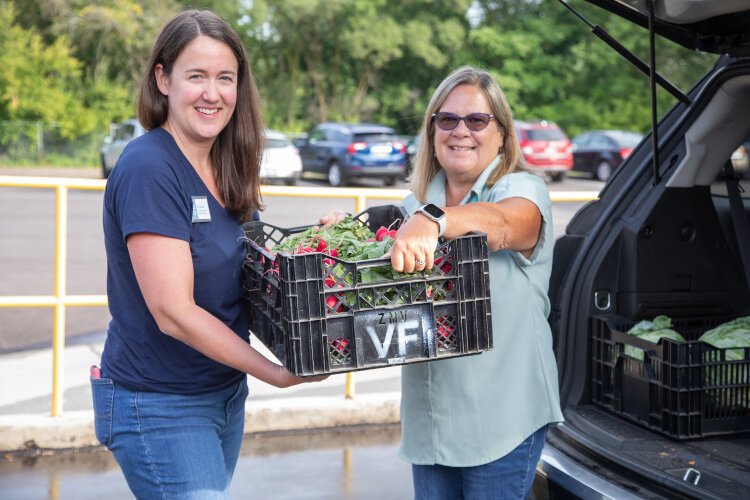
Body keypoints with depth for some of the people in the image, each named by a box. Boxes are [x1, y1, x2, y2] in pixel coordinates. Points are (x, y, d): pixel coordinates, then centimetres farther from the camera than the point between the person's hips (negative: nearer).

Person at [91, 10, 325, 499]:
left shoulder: (227, 168, 4)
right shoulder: (147, 170, -20)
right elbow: (174, 311, -24)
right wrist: (279, 373, -21)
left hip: (226, 392, 8)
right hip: (160, 406, -8)